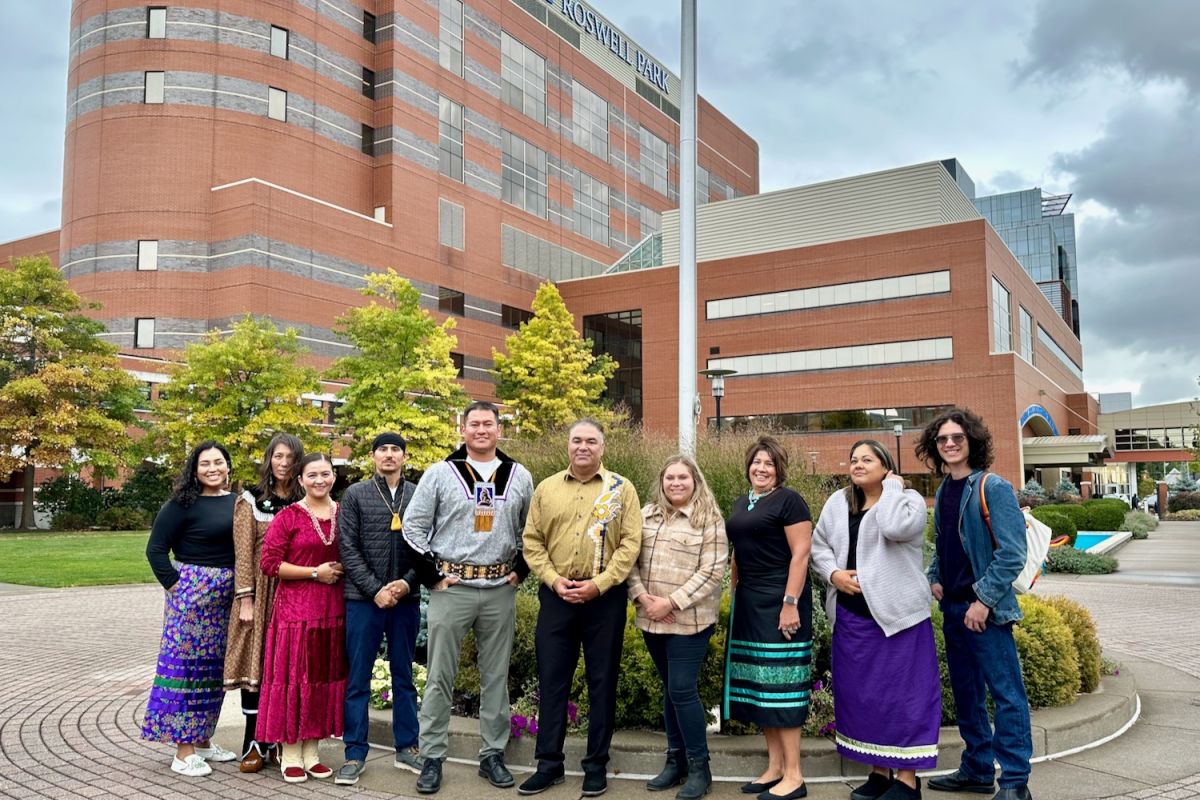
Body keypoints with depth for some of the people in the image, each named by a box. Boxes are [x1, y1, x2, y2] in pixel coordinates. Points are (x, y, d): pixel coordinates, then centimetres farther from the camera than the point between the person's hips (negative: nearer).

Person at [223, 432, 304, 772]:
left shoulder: (303, 503, 8)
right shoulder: (250, 500, 2)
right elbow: (243, 553, -4)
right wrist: (245, 599, -10)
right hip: (259, 593, -2)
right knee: (256, 663, 1)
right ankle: (254, 743, 10)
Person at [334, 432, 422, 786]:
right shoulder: (355, 495, 2)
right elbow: (348, 549, -4)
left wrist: (407, 583, -10)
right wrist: (375, 589, -11)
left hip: (406, 600, 2)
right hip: (363, 599, -1)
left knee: (404, 676, 10)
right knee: (357, 679, 4)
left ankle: (406, 748, 20)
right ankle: (355, 754, 13)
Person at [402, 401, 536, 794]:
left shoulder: (520, 477, 6)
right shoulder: (440, 473, -1)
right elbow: (413, 525, 0)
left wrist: (521, 568, 3)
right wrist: (433, 570, -5)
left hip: (500, 590, 2)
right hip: (451, 587, -2)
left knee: (496, 676, 10)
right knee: (439, 677, 4)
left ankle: (493, 755, 22)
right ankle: (431, 758, 15)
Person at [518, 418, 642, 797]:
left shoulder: (622, 489, 0)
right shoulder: (546, 488, 8)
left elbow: (630, 543, -7)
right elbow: (532, 541, 6)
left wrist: (599, 584, -14)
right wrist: (554, 579, -8)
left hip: (605, 597, -2)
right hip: (556, 595, 2)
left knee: (602, 682, 6)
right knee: (551, 679, 7)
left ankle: (596, 765, 19)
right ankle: (549, 763, 19)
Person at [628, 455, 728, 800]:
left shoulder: (710, 520, -6)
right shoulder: (647, 515, 9)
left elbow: (711, 573, -12)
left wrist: (671, 603, -16)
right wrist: (641, 596, -8)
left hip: (689, 621, -5)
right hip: (651, 619, 5)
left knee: (682, 690, -5)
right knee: (669, 689, 14)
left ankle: (699, 766, 10)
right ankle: (675, 760, 25)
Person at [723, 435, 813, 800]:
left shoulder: (789, 500, -8)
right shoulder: (741, 503, 14)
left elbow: (800, 554, -14)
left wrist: (790, 603, -20)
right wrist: (734, 596, 16)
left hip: (779, 600, -8)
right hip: (748, 602, 8)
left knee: (780, 683, -5)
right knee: (758, 684, 10)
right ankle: (774, 767, 20)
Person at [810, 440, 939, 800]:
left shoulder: (909, 500, -5)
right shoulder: (837, 502, 10)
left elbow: (895, 528, -26)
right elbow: (818, 544, 12)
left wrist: (891, 487, -12)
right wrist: (833, 573, -5)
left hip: (896, 613, -6)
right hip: (851, 615, 6)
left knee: (901, 691, -1)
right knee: (860, 692, 11)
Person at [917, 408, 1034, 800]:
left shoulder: (993, 488, -11)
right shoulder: (943, 491, 10)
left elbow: (1012, 553, -17)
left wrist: (984, 599, -18)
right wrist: (935, 579, 6)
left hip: (985, 610, -8)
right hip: (953, 608, 8)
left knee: (1006, 693, -1)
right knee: (966, 693, 16)